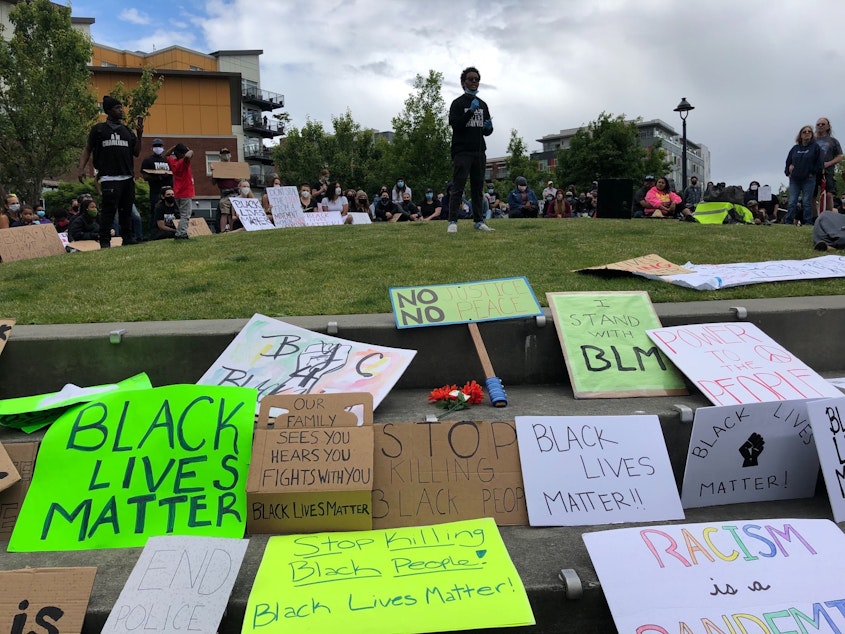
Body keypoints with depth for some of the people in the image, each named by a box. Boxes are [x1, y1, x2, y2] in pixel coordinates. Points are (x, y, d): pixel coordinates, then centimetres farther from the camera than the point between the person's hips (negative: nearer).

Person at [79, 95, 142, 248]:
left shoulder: (127, 131, 17)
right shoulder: (99, 129, 5)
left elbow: (136, 153, 13)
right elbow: (88, 149, 6)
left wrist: (139, 136, 0)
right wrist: (81, 168, -6)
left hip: (128, 177, 5)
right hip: (109, 178, -5)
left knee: (127, 210, 8)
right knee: (109, 210, -10)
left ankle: (128, 238, 15)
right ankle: (104, 241, -6)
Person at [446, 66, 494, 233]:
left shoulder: (483, 105, 19)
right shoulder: (458, 103, 1)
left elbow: (487, 132, 21)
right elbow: (455, 125, -12)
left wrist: (489, 128, -3)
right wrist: (470, 111, -19)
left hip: (479, 151, 6)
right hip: (462, 151, -6)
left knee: (478, 187, 6)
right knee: (458, 187, -9)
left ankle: (479, 221, 9)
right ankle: (452, 222, -11)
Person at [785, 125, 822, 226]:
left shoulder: (815, 147, 2)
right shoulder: (795, 148, 10)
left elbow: (819, 163, -1)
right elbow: (788, 162, 15)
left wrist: (812, 173, -5)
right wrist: (788, 173, 4)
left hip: (808, 180, -3)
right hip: (794, 180, 3)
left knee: (807, 202, -2)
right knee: (792, 202, 1)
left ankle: (808, 223, 2)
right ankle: (789, 222, 3)